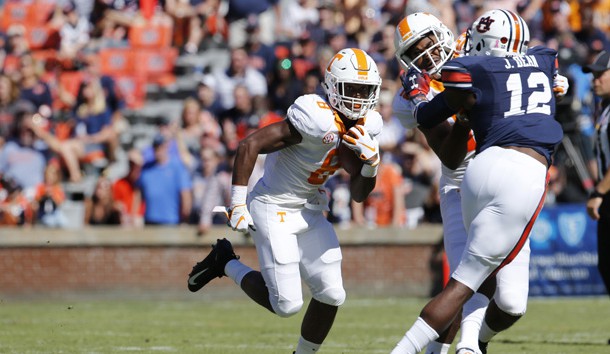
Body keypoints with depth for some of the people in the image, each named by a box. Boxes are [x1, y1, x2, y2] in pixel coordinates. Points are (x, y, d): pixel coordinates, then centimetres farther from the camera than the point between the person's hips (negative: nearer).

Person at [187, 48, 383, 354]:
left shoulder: (365, 127, -1)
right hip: (274, 210, -8)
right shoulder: (318, 120, -26)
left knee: (331, 294, -1)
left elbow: (359, 195, 6)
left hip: (309, 210, 8)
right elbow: (249, 145, -26)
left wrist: (371, 162, -14)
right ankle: (226, 264, 16)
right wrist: (238, 204, -23)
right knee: (287, 304, -8)